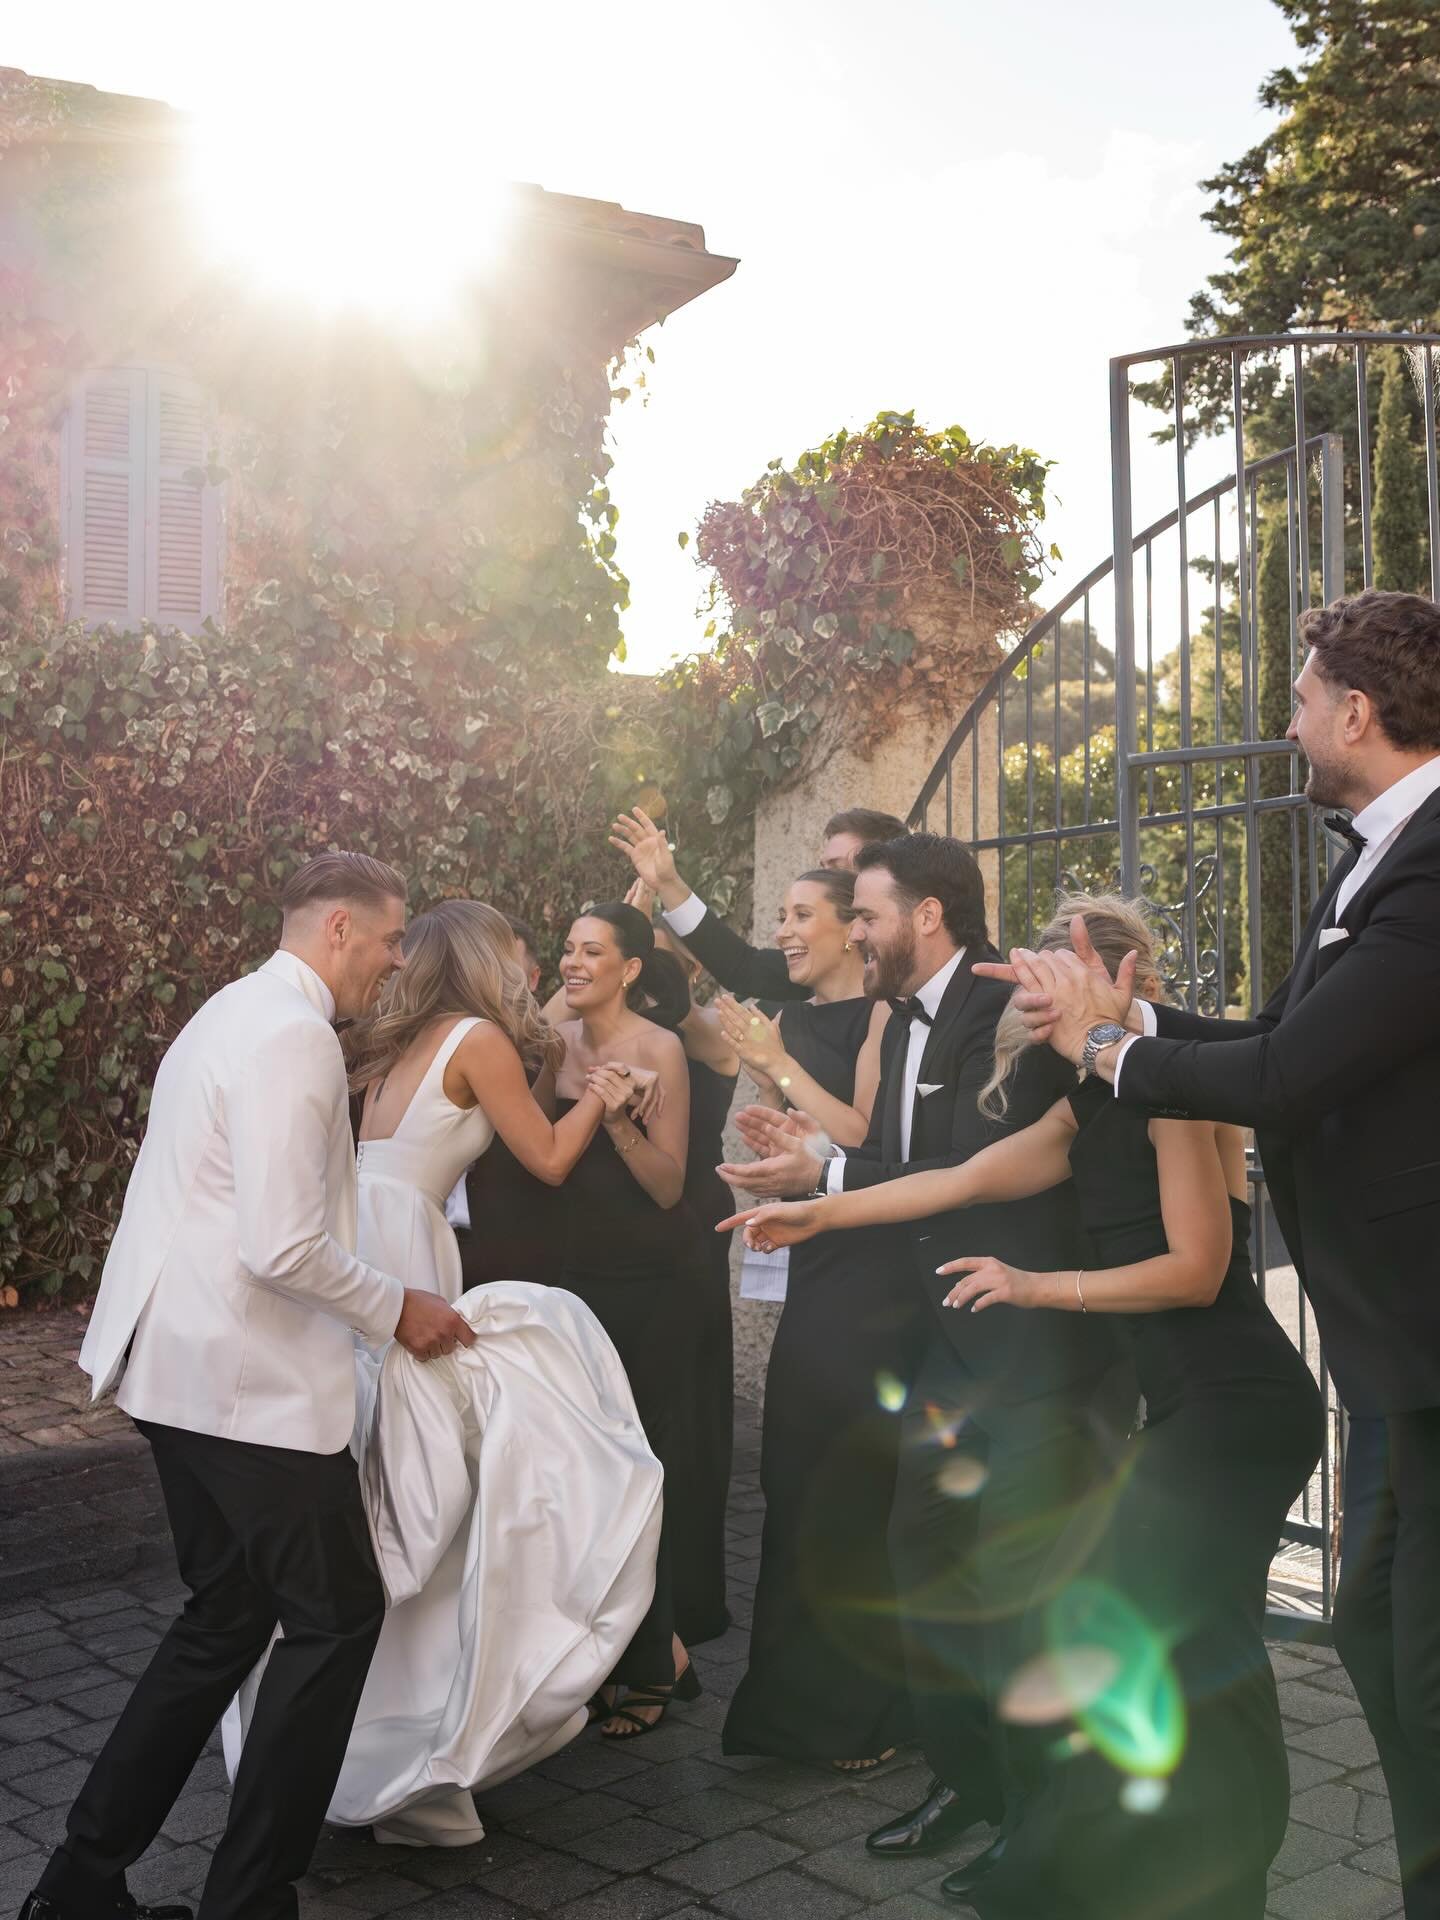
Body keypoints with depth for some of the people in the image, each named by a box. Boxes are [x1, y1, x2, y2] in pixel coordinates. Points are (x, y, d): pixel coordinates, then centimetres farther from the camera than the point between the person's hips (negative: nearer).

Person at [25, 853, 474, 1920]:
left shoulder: (236, 1011, 14)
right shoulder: (295, 1036, -18)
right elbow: (285, 1250, -24)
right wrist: (396, 1307, -9)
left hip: (185, 1364, 10)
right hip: (254, 1381, -10)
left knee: (227, 1618, 18)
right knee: (338, 1616, 2)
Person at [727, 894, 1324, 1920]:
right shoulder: (1094, 1108, 12)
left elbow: (1197, 1268, -18)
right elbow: (964, 1180, 14)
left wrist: (1039, 1287, -15)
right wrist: (819, 1211, 14)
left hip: (1237, 1402, -9)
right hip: (1195, 1404, 9)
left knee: (1120, 1622, -10)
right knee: (1203, 1649, 15)